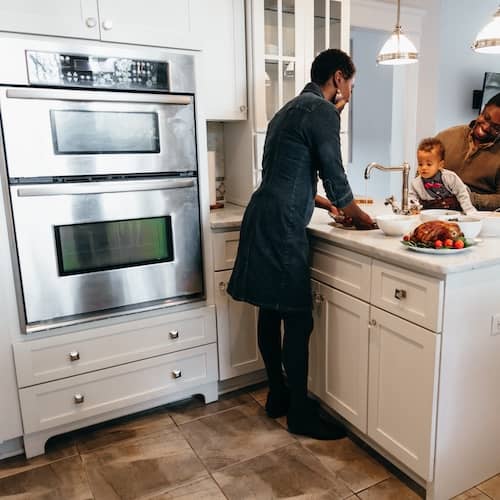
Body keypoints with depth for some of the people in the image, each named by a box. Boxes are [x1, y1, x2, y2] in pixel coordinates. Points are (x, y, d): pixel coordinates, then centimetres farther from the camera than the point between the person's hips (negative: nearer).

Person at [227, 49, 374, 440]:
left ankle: (278, 396, 28)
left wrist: (329, 206, 28)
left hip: (263, 220, 10)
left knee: (271, 312, 14)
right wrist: (360, 217, 10)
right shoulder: (322, 111, -7)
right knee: (298, 320, -3)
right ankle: (300, 414, 10)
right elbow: (335, 179, -9)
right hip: (282, 227, -10)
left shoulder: (291, 109, 23)